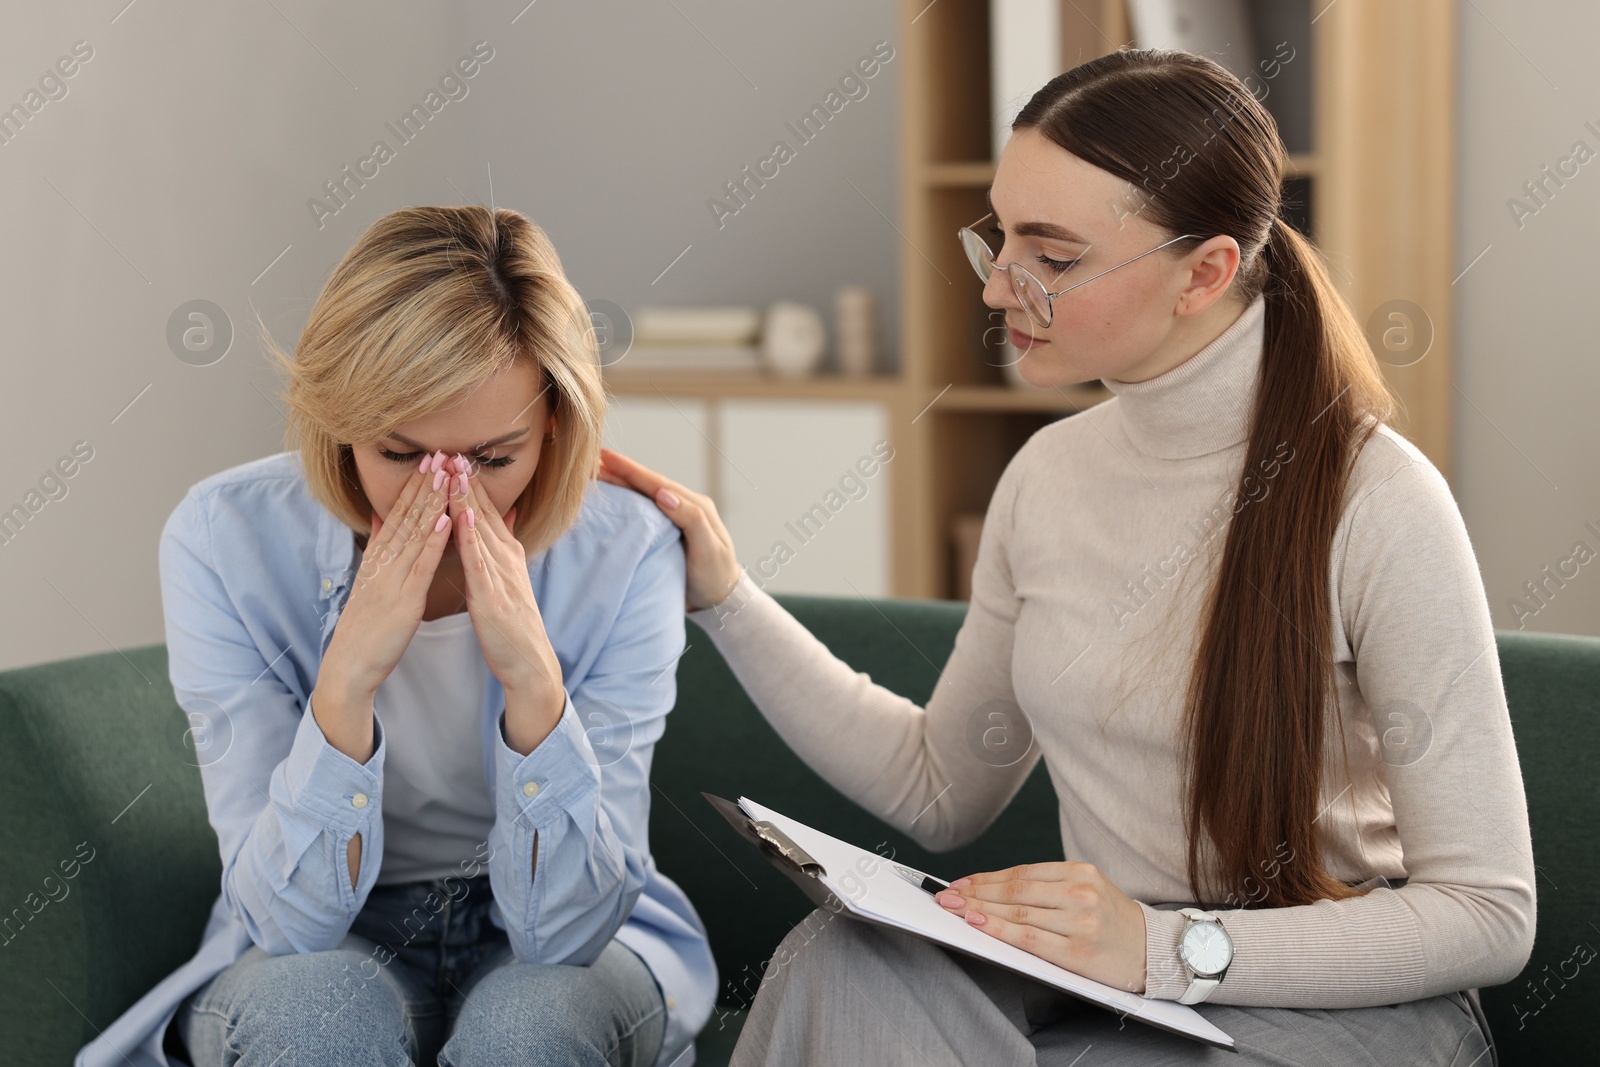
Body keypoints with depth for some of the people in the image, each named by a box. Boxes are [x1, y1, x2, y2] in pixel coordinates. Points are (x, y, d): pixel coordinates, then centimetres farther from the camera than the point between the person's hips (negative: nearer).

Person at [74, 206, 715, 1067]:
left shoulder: (625, 556, -20)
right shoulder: (224, 541, -20)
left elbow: (564, 931, -22)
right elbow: (288, 922, -22)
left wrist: (533, 680, -36)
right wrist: (348, 680, -37)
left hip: (552, 946, 1)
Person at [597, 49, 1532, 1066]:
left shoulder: (1374, 501, -16)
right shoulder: (1049, 475, 5)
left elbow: (1490, 914, -15)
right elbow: (938, 789, 14)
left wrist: (1169, 947, -23)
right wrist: (725, 598, 6)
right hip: (1108, 980, 5)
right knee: (841, 962, -25)